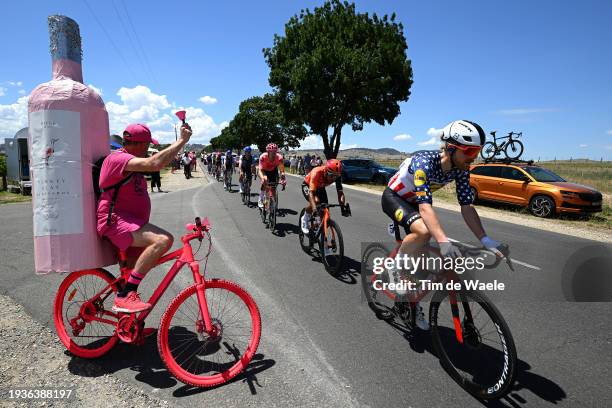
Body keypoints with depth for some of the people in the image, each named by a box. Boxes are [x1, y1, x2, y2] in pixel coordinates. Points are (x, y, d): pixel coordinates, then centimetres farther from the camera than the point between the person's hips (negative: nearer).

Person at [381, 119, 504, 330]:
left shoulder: (461, 169, -16)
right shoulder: (424, 162, -36)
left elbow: (466, 206, -15)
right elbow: (425, 206, -45)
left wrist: (485, 240, -25)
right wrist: (443, 241, -57)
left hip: (413, 201, 7)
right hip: (393, 197, -7)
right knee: (423, 231, -35)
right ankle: (396, 269, -9)